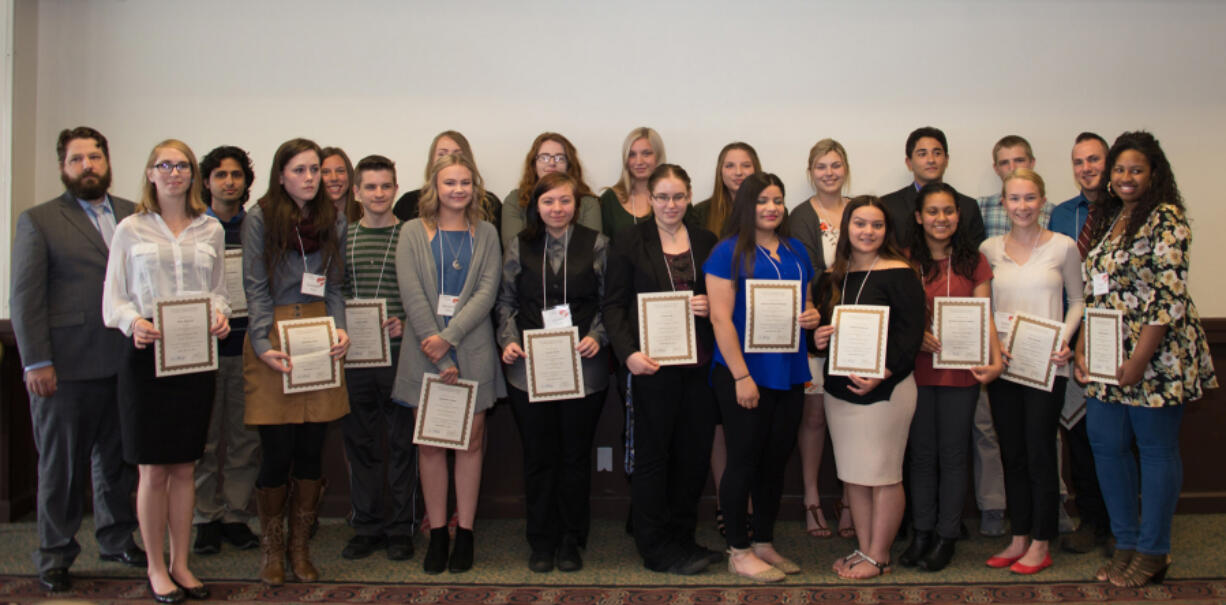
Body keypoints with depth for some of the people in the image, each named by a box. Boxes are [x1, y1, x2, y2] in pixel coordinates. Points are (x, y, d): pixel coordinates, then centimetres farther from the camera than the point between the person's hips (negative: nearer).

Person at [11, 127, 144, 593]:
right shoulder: (37, 221, 1)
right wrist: (36, 362, -10)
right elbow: (25, 297, -3)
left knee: (119, 459, 12)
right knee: (61, 465, 7)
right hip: (66, 366, -3)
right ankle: (55, 556, 20)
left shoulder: (133, 216, 11)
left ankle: (116, 540, 28)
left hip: (125, 362, 3)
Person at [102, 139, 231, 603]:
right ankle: (156, 568, 15)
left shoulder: (211, 231, 11)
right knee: (153, 469, 1)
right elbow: (114, 297, 2)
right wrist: (134, 322, -18)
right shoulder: (130, 229, 3)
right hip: (147, 355, -2)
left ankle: (180, 563, 20)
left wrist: (220, 313, -7)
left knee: (185, 467, 9)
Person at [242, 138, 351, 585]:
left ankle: (300, 547, 20)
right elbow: (256, 288, -4)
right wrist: (263, 345, -14)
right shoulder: (260, 218, -2)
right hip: (274, 337, -3)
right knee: (278, 453, -2)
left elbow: (334, 286, 12)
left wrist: (340, 330, -5)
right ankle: (271, 548, 18)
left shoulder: (333, 220, 10)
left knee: (311, 451, 6)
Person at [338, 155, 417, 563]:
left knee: (402, 442, 4)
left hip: (398, 353, -3)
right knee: (360, 442, 10)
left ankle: (400, 527, 15)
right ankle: (366, 526, 22)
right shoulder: (342, 238, 10)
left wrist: (406, 324, -15)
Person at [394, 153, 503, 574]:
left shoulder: (485, 234, 8)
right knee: (430, 443, 3)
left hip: (473, 351, 1)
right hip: (426, 351, 0)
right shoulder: (414, 232, 5)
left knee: (470, 441, 3)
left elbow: (487, 291, -2)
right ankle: (437, 533, 12)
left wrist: (449, 337, -14)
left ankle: (464, 533, 12)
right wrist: (441, 358, -11)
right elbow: (412, 295, -4)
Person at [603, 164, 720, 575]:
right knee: (652, 455, 4)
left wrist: (710, 307, -6)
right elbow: (613, 304, -3)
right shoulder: (631, 241, 0)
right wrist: (628, 353, -15)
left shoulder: (706, 241, 11)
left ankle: (681, 538, 24)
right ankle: (656, 549, 14)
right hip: (653, 363, -4)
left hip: (700, 363, 4)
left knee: (695, 451, 9)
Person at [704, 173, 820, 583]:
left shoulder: (795, 251, 11)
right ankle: (738, 552, 14)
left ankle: (764, 543, 26)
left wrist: (812, 316, -2)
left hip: (789, 374, 6)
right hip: (744, 374, -6)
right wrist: (741, 376, -18)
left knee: (775, 461, 13)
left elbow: (806, 302, 23)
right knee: (744, 461, 2)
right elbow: (721, 318, -13)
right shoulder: (729, 252, -8)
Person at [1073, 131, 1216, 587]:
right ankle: (1126, 542, 21)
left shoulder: (1166, 219, -9)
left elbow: (1169, 295, -16)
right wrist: (1081, 348, 6)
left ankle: (1153, 553, 14)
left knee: (1156, 449, 3)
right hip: (1107, 359, 7)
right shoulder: (1108, 218, 14)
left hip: (1156, 356, -7)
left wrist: (1139, 361, -19)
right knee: (1106, 444, 8)